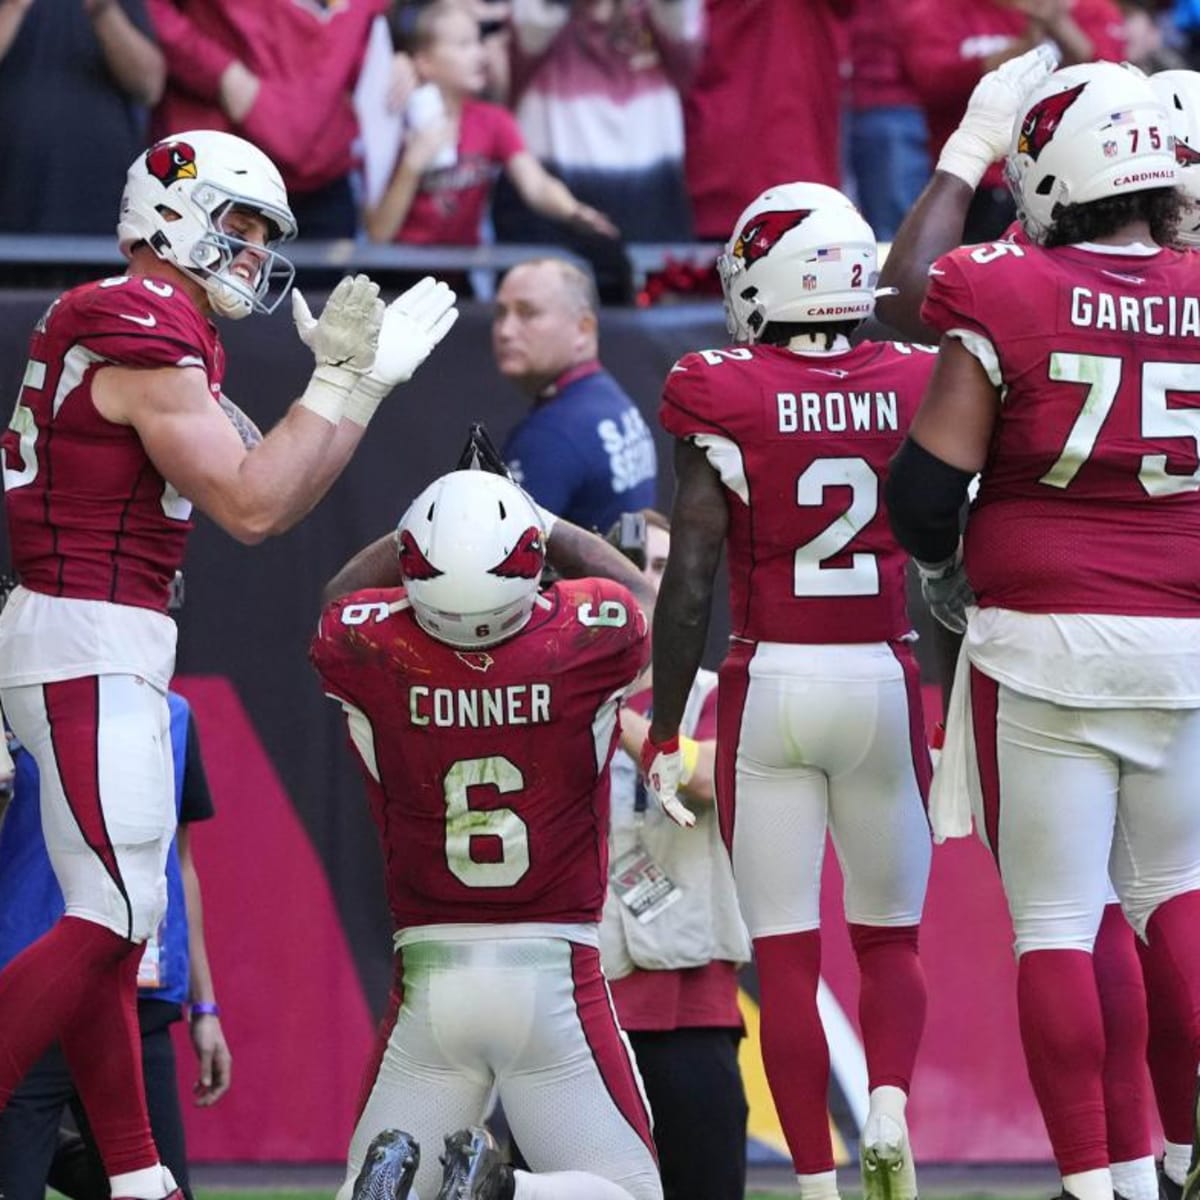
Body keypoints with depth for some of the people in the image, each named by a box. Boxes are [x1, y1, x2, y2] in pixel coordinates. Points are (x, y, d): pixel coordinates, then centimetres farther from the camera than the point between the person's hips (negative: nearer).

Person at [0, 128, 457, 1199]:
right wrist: (344, 382, -11)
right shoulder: (151, 342, -14)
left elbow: (268, 496, 21)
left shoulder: (135, 330, 17)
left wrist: (353, 376, 16)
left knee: (113, 925, 11)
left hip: (106, 648, 11)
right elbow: (251, 508, -18)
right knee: (112, 919, -13)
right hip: (91, 640, -11)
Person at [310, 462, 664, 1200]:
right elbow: (643, 601, 17)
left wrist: (432, 524, 21)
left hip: (429, 973, 2)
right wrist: (551, 528, 28)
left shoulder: (369, 648, -9)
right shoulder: (591, 637, -11)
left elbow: (342, 603, 19)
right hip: (555, 970, -1)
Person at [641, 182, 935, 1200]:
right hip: (887, 680, 2)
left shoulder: (725, 400, -8)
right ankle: (889, 1112, -8)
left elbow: (688, 586, -9)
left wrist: (664, 732, -1)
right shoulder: (917, 389, -1)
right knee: (890, 937, 17)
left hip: (770, 686, -2)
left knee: (787, 956, 4)